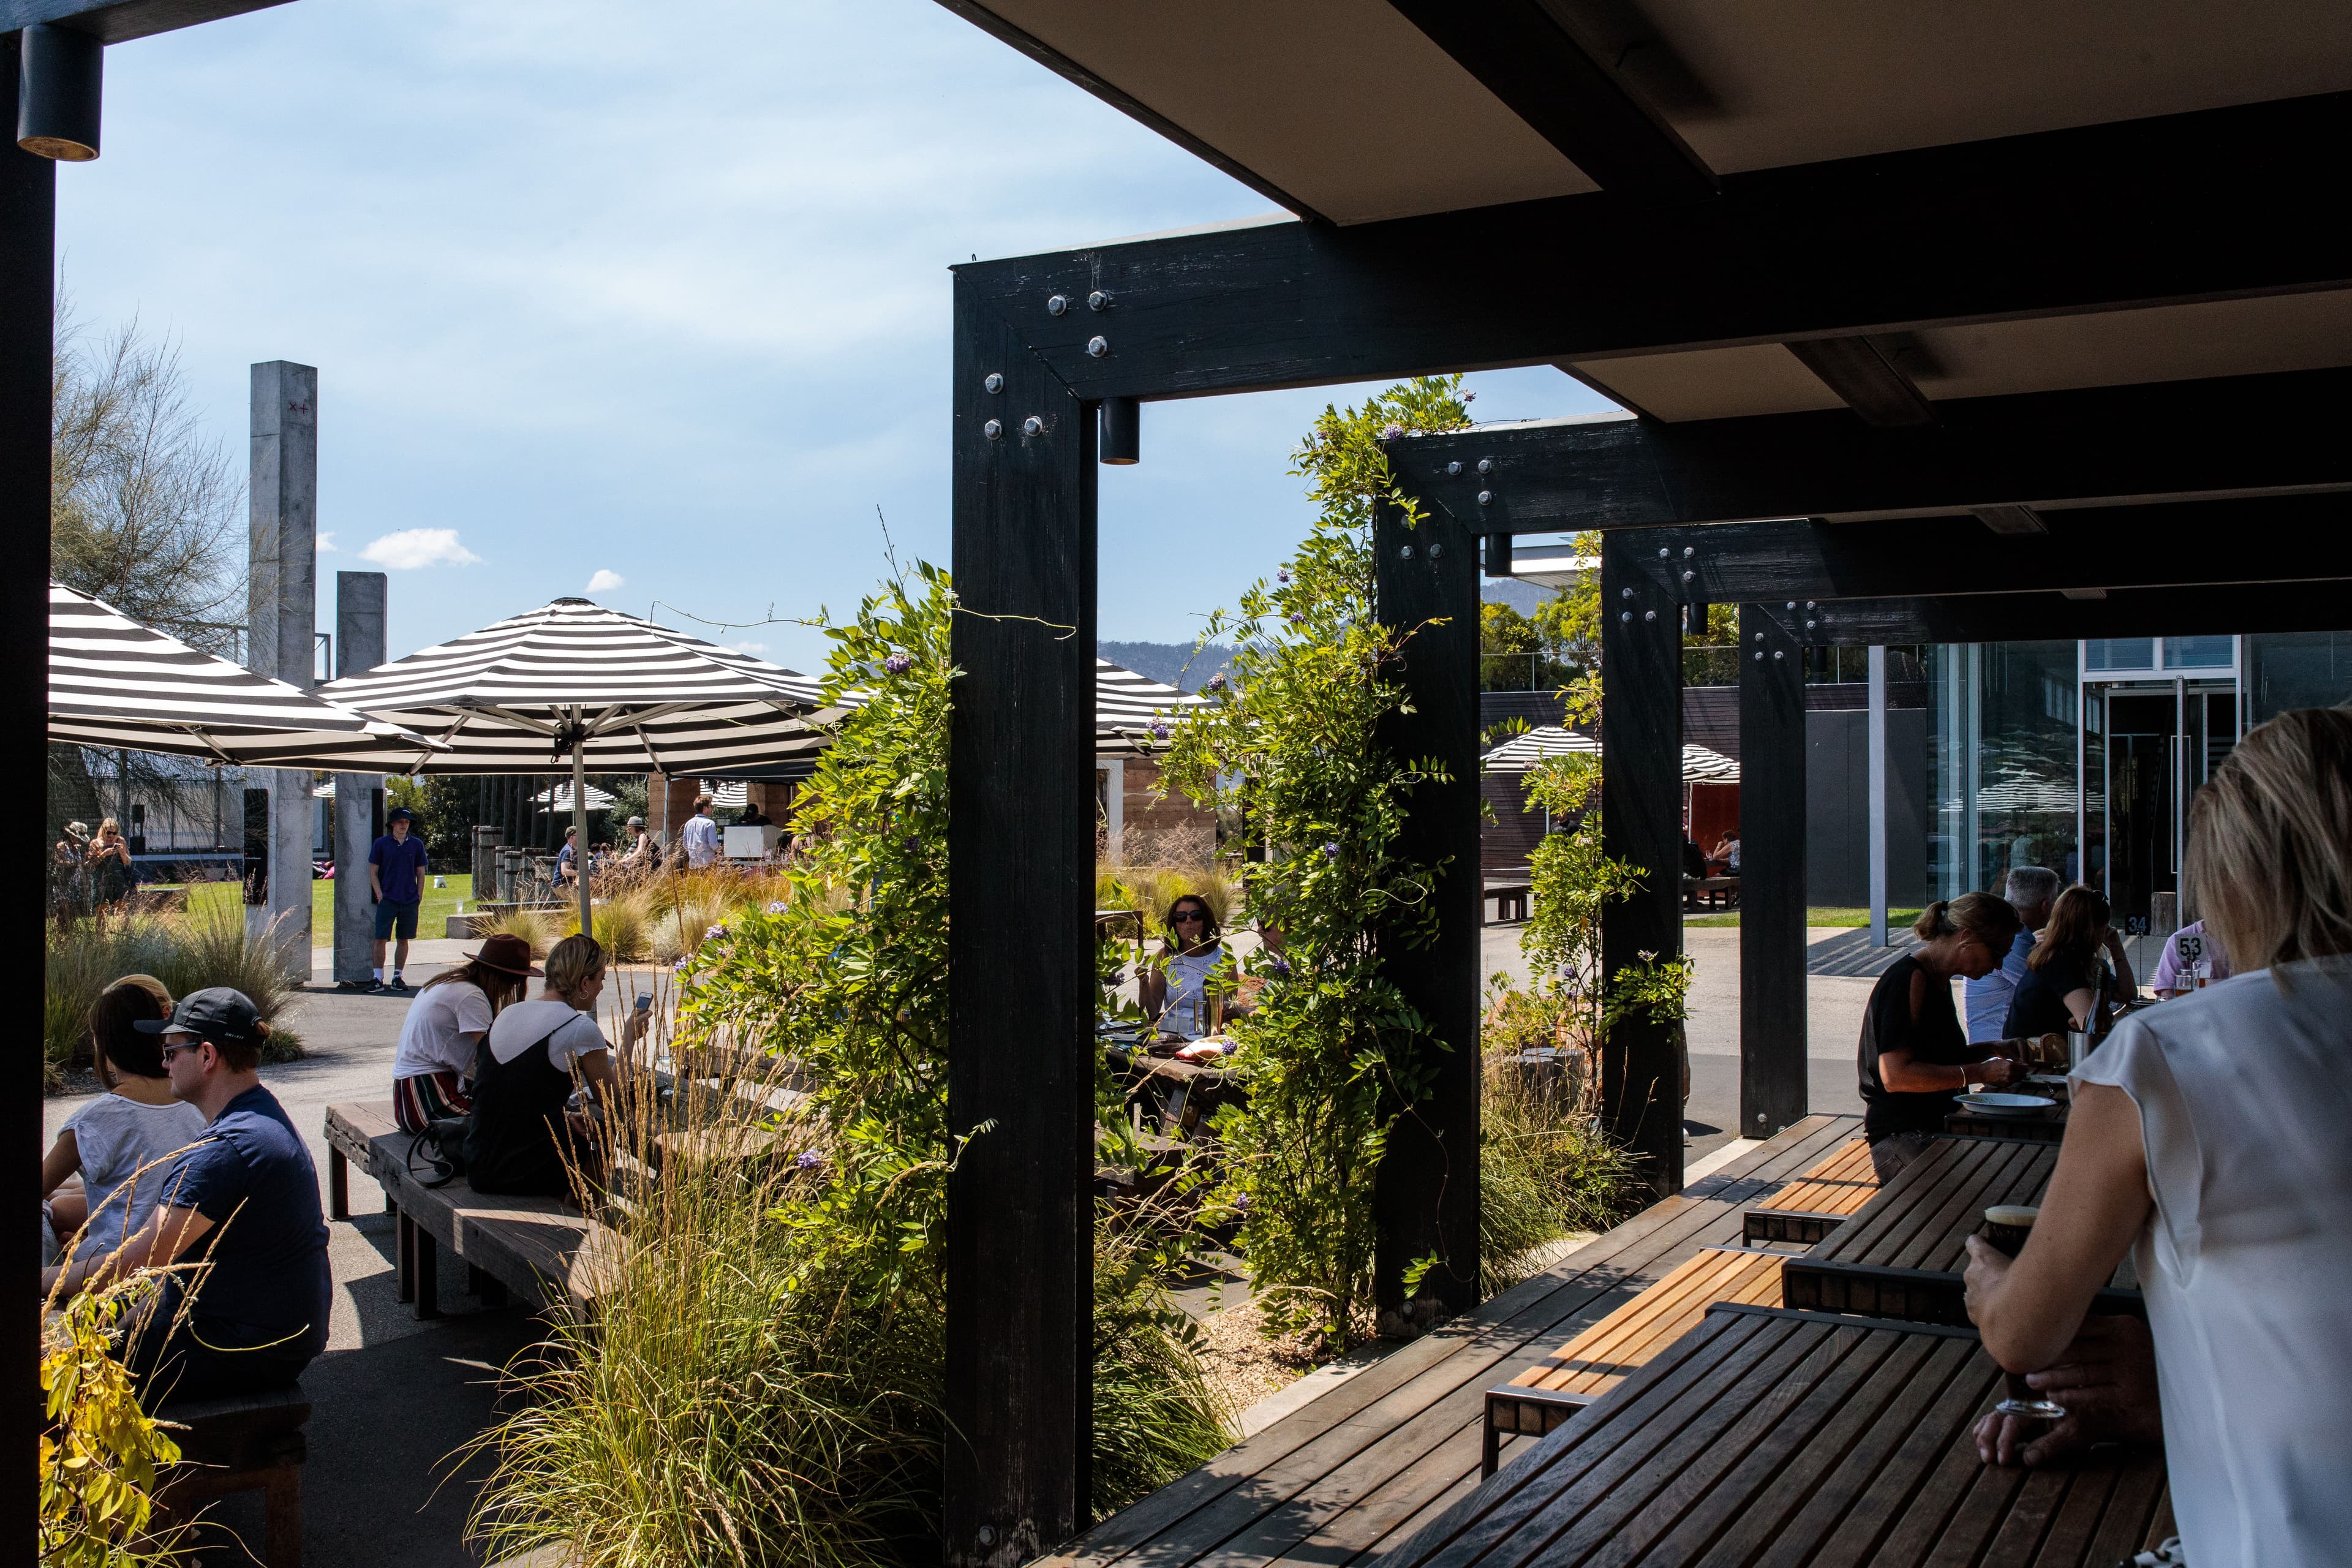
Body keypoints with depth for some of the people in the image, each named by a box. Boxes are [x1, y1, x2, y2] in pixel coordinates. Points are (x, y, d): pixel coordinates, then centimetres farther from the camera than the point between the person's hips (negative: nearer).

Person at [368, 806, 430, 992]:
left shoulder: (417, 845, 8)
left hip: (410, 901, 2)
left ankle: (398, 977, 15)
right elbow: (373, 872, 4)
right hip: (387, 900, -2)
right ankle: (378, 979, -3)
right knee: (380, 939, -7)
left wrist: (419, 897, 4)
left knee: (404, 940, 6)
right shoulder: (381, 844, 2)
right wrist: (380, 895, -6)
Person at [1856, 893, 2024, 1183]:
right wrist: (1981, 1072, -20)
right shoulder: (1908, 979, -13)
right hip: (1901, 1136, -10)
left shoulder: (1936, 978, 18)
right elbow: (1896, 1075, -21)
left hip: (1940, 1124, 10)